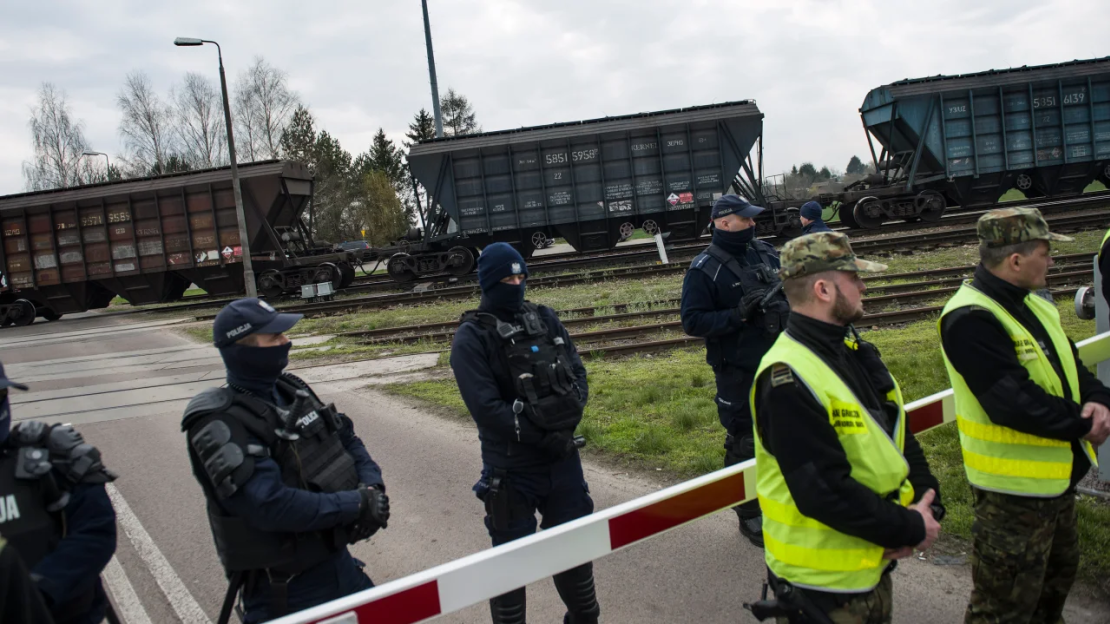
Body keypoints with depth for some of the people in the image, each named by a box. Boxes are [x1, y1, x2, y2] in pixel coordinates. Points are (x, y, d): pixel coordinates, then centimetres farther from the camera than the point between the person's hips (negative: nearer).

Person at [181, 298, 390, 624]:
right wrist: (357, 504, -24)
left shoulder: (291, 390, 3)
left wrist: (373, 489, -11)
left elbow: (347, 440, 8)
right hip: (285, 586, -7)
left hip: (338, 560, 7)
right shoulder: (221, 425, -21)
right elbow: (270, 504, -30)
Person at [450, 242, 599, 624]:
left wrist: (568, 415, -13)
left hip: (563, 458, 5)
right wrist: (541, 434, -20)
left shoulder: (545, 319, 5)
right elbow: (486, 408, -18)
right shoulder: (471, 338, -11)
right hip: (511, 468, -5)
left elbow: (577, 372, 6)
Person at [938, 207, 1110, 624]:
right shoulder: (970, 321, -26)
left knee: (1057, 575, 30)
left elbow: (1069, 364, 8)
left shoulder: (1033, 304, 7)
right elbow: (1014, 403, -31)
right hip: (1014, 491, -10)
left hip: (1057, 478, 10)